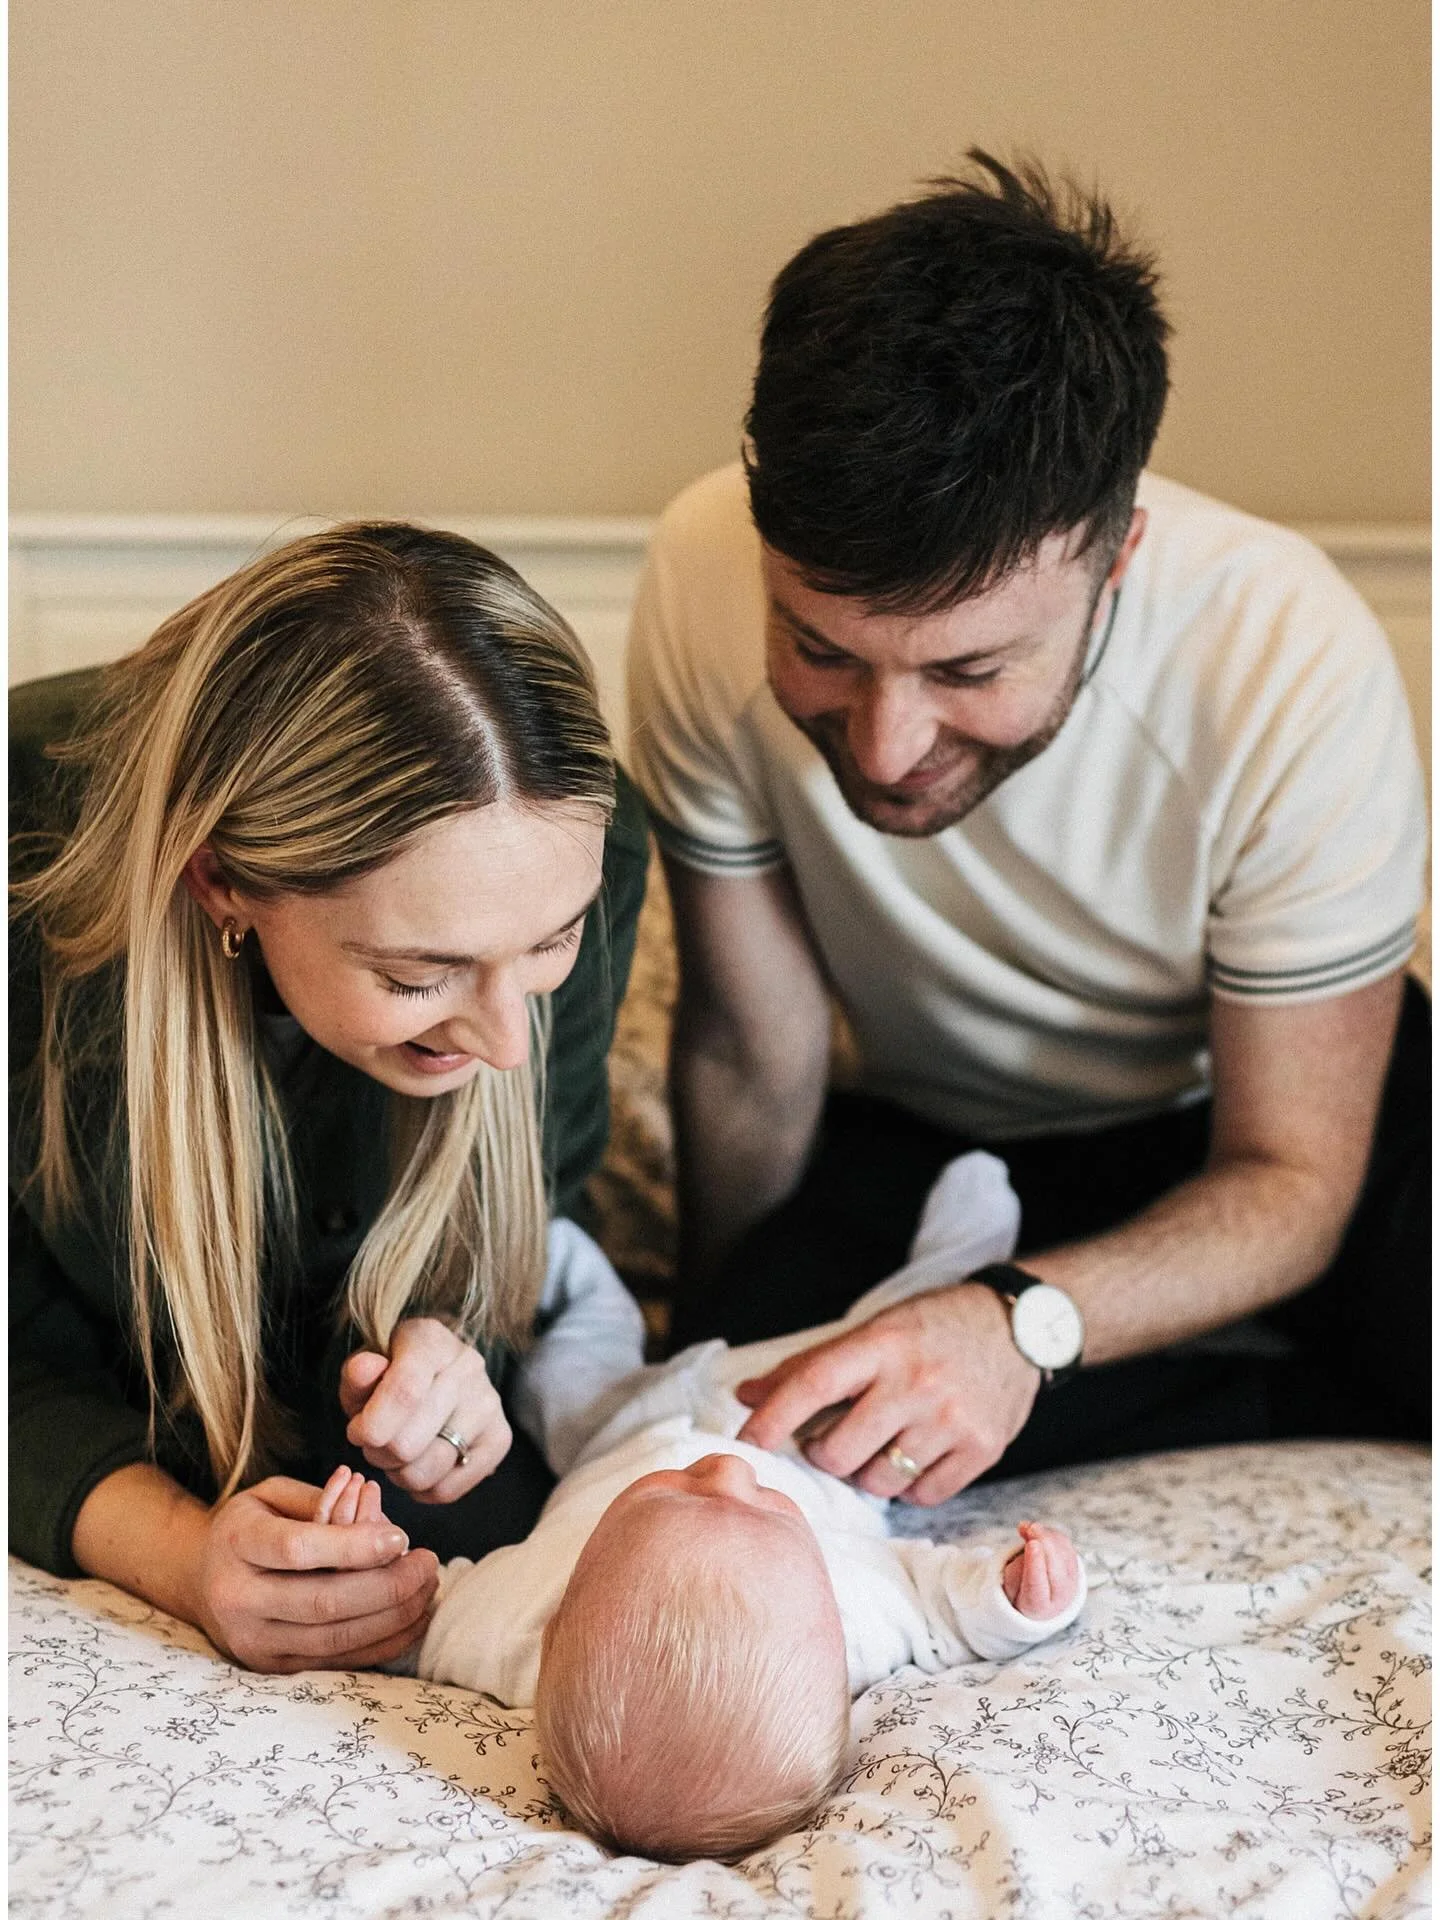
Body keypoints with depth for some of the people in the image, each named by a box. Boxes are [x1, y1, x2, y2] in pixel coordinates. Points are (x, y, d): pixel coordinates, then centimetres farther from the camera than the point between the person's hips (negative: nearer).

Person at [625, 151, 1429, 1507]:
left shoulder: (1292, 665, -31)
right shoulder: (709, 577, -26)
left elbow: (1295, 1181, -21)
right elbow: (748, 1049, -12)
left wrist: (1023, 1322, -39)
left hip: (1236, 1124, -2)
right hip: (930, 1135, 3)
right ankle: (1330, 1405, -8)